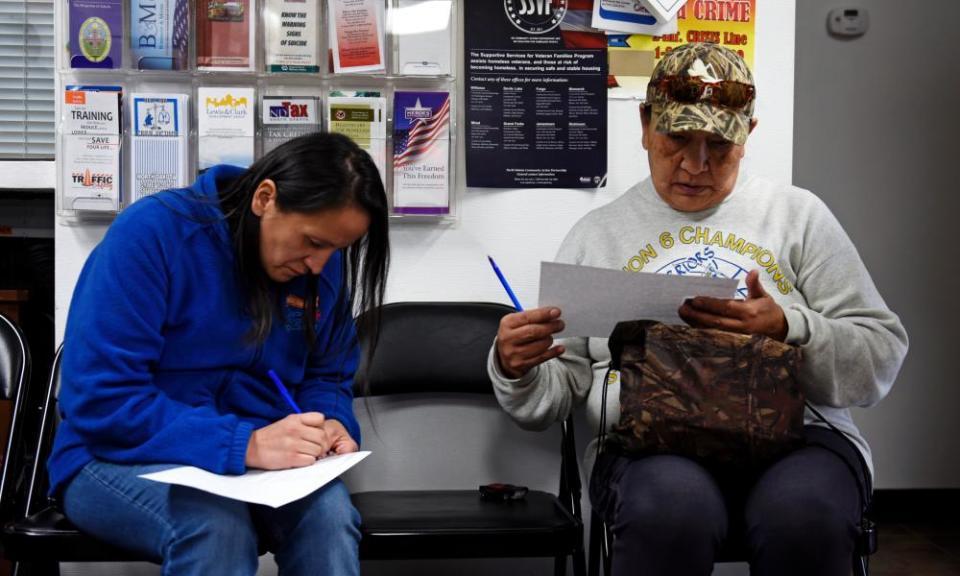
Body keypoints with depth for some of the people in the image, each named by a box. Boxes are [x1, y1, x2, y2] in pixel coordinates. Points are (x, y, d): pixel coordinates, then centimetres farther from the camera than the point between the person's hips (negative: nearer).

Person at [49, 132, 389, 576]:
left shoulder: (324, 265, -2)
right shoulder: (152, 232, -19)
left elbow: (326, 376, 12)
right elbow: (101, 401, -24)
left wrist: (330, 423, -12)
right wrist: (245, 444, -32)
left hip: (254, 464, 4)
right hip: (123, 459, -4)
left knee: (329, 511, -30)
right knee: (216, 521, -37)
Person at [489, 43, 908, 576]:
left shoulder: (797, 214, 15)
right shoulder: (596, 234, 16)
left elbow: (882, 358, 9)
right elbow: (546, 398, 15)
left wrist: (787, 329, -9)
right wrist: (516, 369, -9)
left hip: (795, 431, 1)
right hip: (649, 440, 0)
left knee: (803, 514, -35)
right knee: (673, 505, -36)